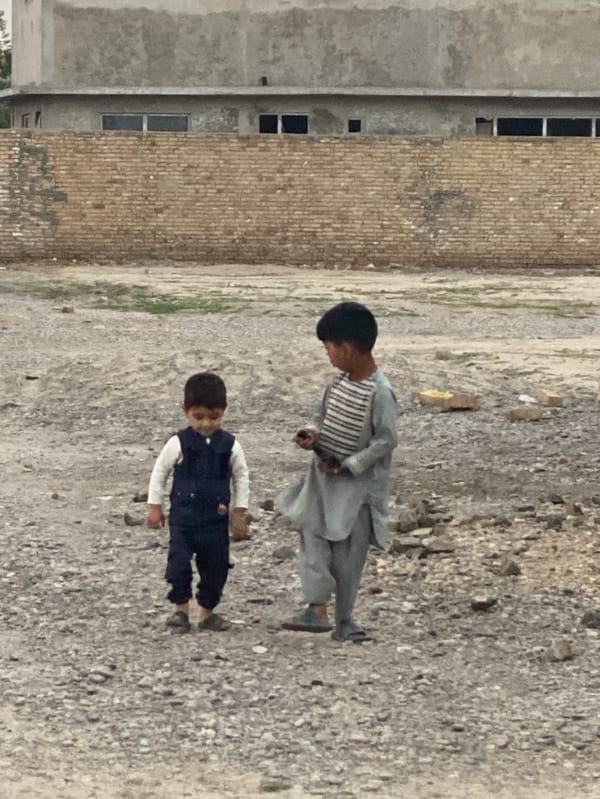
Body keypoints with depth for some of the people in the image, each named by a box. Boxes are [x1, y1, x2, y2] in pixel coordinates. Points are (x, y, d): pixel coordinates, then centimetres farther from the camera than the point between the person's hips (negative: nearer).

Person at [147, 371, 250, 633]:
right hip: (183, 516, -2)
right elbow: (159, 472, 4)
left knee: (216, 565, 7)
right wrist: (154, 506, 3)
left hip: (216, 518, 2)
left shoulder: (230, 445, -2)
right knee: (179, 562, -9)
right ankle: (181, 609, 6)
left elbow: (241, 478, 9)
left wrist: (239, 512, 7)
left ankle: (207, 611, 23)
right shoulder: (178, 443, -6)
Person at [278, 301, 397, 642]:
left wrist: (348, 465, -19)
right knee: (313, 536, -6)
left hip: (358, 483, -6)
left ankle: (345, 617, 16)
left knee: (349, 551, 3)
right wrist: (313, 433, -5)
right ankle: (318, 609, -8)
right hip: (324, 475, 7)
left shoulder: (379, 392, -20)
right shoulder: (339, 381, 3)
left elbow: (386, 440, -18)